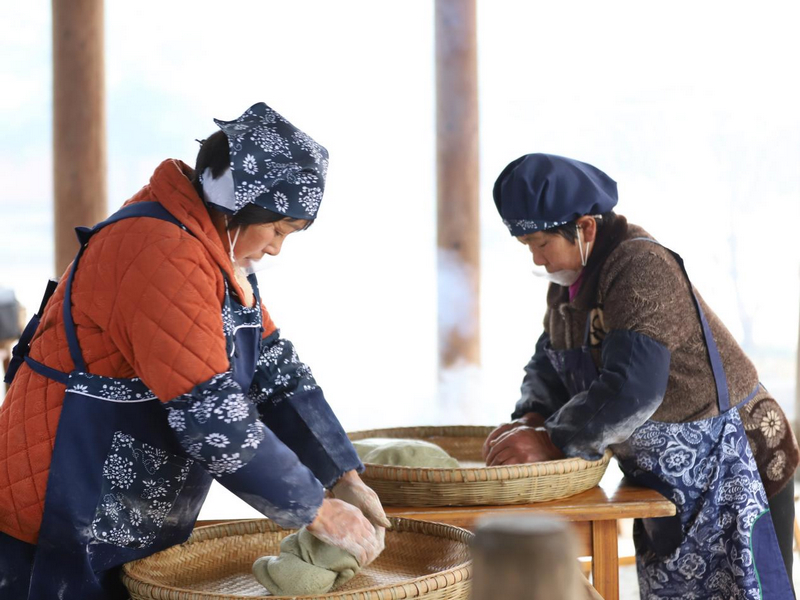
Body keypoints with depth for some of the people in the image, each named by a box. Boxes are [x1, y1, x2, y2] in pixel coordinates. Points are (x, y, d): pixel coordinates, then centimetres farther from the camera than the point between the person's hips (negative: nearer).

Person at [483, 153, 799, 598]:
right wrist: (534, 419, -9)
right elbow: (549, 365, 11)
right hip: (669, 483, 9)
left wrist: (552, 442, -28)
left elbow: (631, 387, -33)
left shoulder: (642, 269, -25)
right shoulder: (569, 281, 6)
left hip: (731, 473, -9)